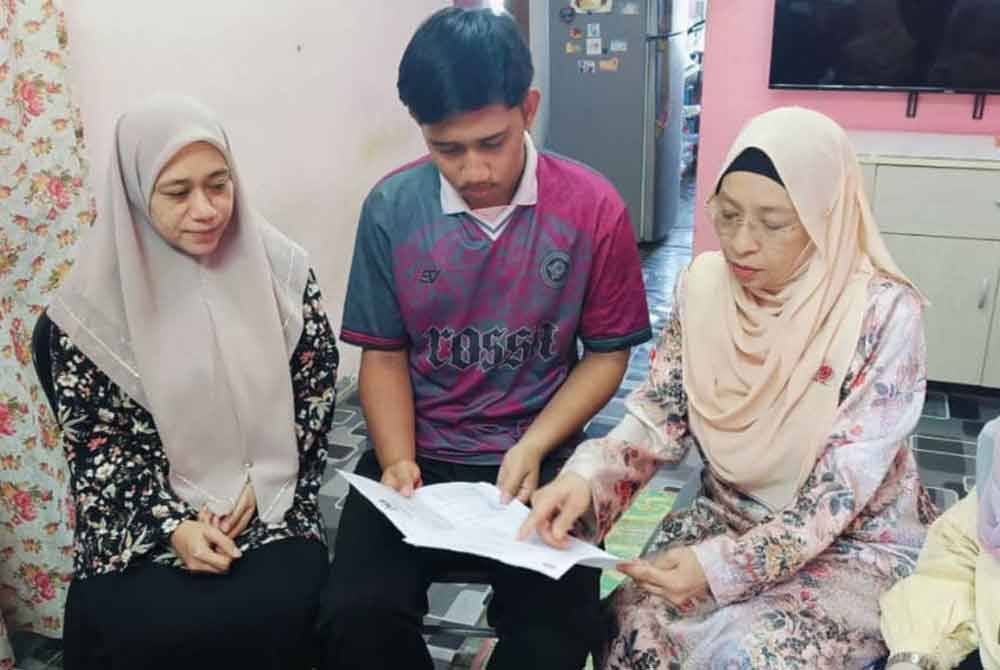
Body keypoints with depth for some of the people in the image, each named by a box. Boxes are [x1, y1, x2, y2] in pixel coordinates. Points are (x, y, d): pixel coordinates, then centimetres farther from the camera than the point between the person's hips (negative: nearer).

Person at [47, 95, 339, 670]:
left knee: (280, 614, -24)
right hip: (141, 524, 0)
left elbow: (317, 391, 3)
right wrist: (171, 523, -13)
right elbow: (95, 437, -2)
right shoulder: (96, 299, -6)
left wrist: (260, 482, -8)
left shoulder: (280, 268, -3)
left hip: (269, 507, 1)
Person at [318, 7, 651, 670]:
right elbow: (384, 352, 4)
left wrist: (533, 447, -12)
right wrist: (398, 459, -12)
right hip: (422, 456, 1)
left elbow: (607, 352, 1)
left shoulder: (593, 209, -8)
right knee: (356, 616, -21)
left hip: (538, 457, 0)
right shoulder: (392, 208, -4)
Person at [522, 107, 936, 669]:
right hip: (727, 515, 3)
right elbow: (661, 413, -5)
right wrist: (587, 477, -25)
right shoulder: (705, 284, -8)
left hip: (855, 543, -3)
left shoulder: (884, 314, -21)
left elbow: (839, 491, -21)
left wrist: (722, 565, -32)